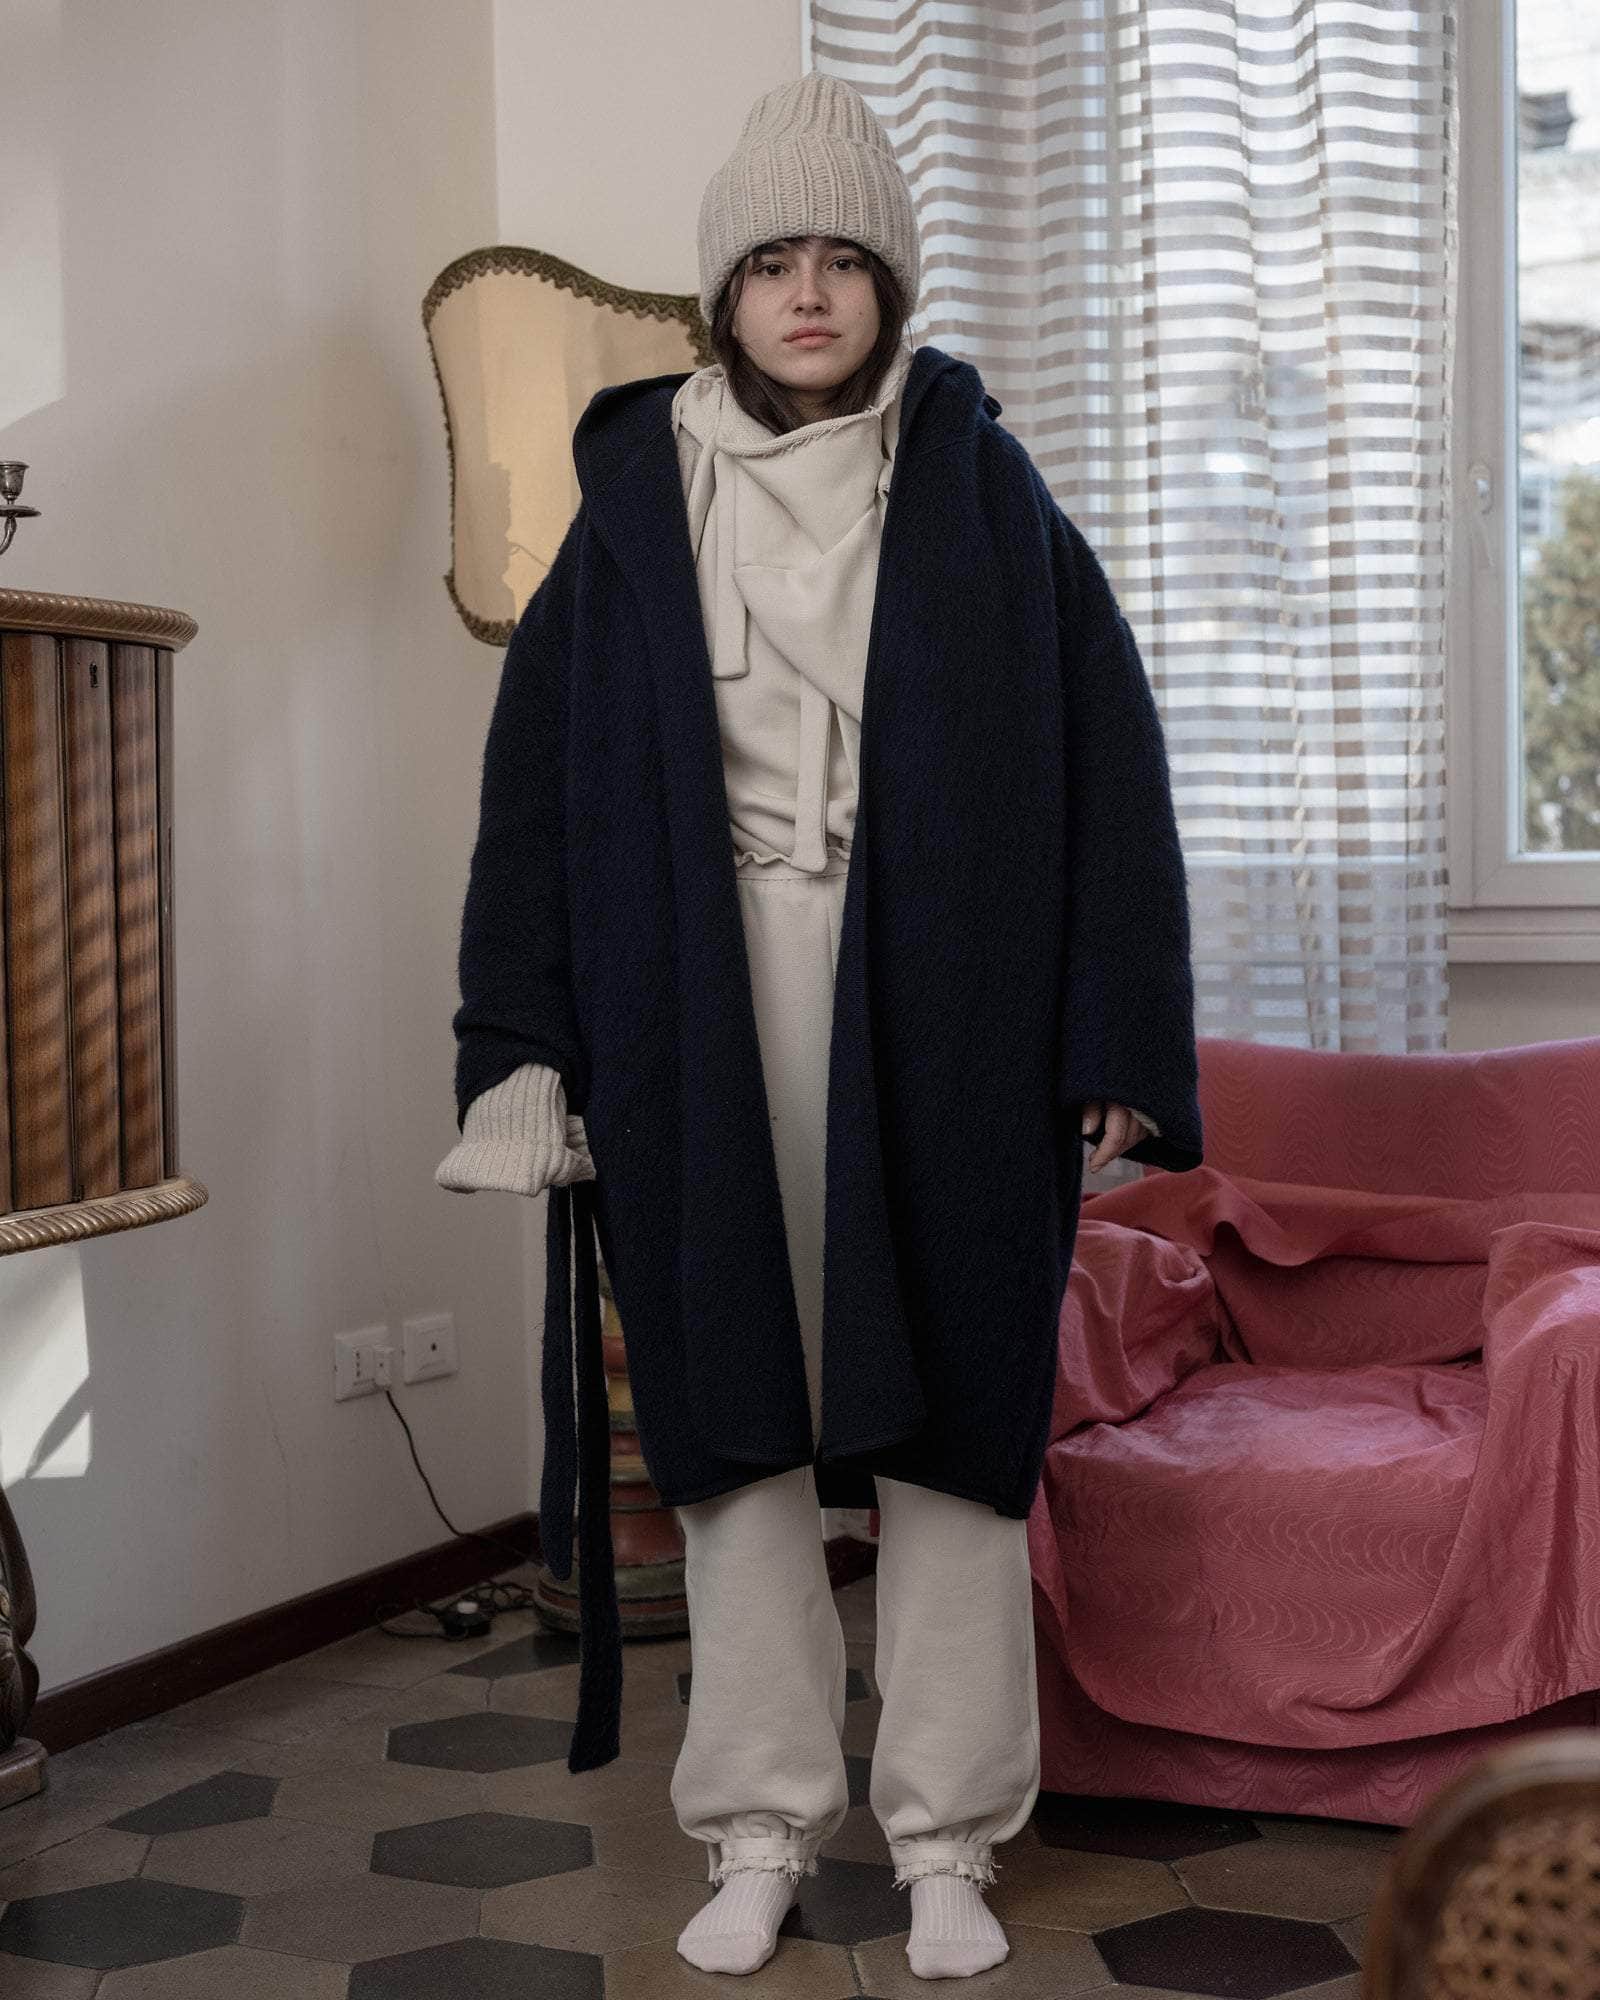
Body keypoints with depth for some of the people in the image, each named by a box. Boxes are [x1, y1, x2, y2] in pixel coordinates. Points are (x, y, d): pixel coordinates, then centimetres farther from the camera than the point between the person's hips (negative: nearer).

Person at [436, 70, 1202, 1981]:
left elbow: (1111, 770, 2)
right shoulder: (632, 514, 6)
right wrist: (524, 1055, -2)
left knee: (950, 1419, 3)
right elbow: (535, 793, 5)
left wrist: (1121, 1047, -4)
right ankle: (762, 1827, 19)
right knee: (733, 1419, 6)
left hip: (942, 1021, -1)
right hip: (702, 1031, 1)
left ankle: (950, 1839, 16)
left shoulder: (987, 499, 4)